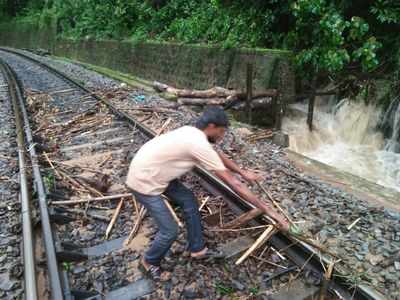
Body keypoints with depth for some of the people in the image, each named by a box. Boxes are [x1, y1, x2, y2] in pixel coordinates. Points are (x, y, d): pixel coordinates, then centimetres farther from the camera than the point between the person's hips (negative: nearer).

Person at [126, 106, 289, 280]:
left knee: (188, 200, 14)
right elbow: (234, 184, -25)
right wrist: (267, 209, -18)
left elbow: (218, 155, 20)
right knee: (170, 231, -4)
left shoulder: (193, 133, 2)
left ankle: (197, 250, 29)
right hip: (144, 181, -10)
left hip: (154, 173, 10)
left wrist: (243, 172, 26)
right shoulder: (200, 145, -26)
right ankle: (149, 262, 27)